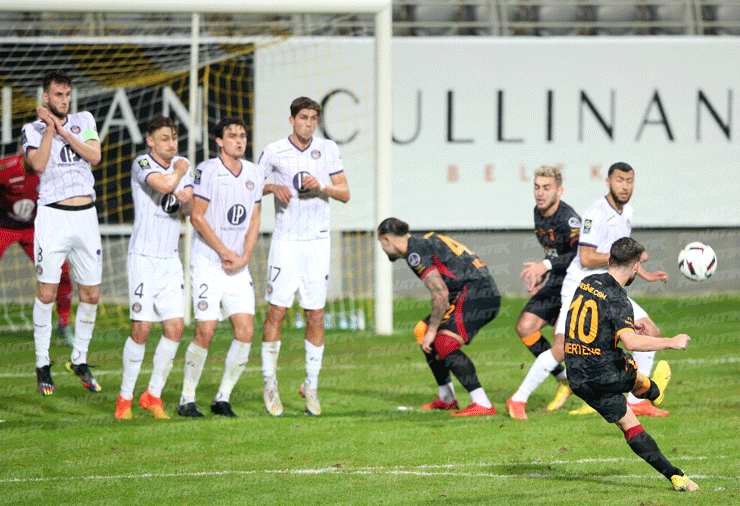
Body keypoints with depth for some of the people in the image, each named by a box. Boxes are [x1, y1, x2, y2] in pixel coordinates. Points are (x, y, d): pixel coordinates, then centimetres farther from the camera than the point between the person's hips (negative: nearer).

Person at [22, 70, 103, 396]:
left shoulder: (84, 121, 11)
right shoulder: (32, 130, 2)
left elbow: (95, 156, -4)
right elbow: (38, 164, -15)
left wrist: (63, 130, -8)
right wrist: (50, 128, -12)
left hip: (86, 215, 3)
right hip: (52, 214, -3)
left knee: (91, 295, 5)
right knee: (46, 293, -7)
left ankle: (79, 360, 20)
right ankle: (42, 365, 2)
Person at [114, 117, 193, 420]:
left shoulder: (181, 165, 12)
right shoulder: (141, 165, -8)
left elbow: (187, 210, 7)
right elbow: (165, 184, -26)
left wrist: (186, 199, -16)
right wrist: (181, 168, -6)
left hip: (170, 259, 6)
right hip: (143, 258, -6)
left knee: (175, 327, -3)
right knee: (141, 329, -9)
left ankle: (153, 395, 10)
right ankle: (124, 398, 3)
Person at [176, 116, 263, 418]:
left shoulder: (254, 174, 9)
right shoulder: (207, 170, -9)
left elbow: (254, 220, 13)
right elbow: (197, 217, -10)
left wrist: (244, 256, -1)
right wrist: (226, 252, -10)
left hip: (238, 267, 5)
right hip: (208, 262, -5)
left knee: (246, 330, -6)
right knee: (205, 332, -10)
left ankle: (223, 398, 6)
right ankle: (187, 399, 5)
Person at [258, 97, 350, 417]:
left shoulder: (327, 149, 7)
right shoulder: (274, 152, 2)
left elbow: (344, 194, 7)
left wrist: (320, 186, -11)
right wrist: (272, 187, -11)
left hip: (317, 242, 2)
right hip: (285, 242, -2)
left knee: (315, 316, 1)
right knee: (276, 312, -7)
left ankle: (311, 386, 10)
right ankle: (269, 383, 3)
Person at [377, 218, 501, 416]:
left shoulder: (415, 253, -9)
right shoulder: (426, 242, 23)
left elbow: (441, 294, -17)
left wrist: (433, 330, -10)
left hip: (476, 294, -10)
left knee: (444, 344, -21)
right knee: (422, 331, 19)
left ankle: (483, 404, -29)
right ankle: (446, 399, 25)